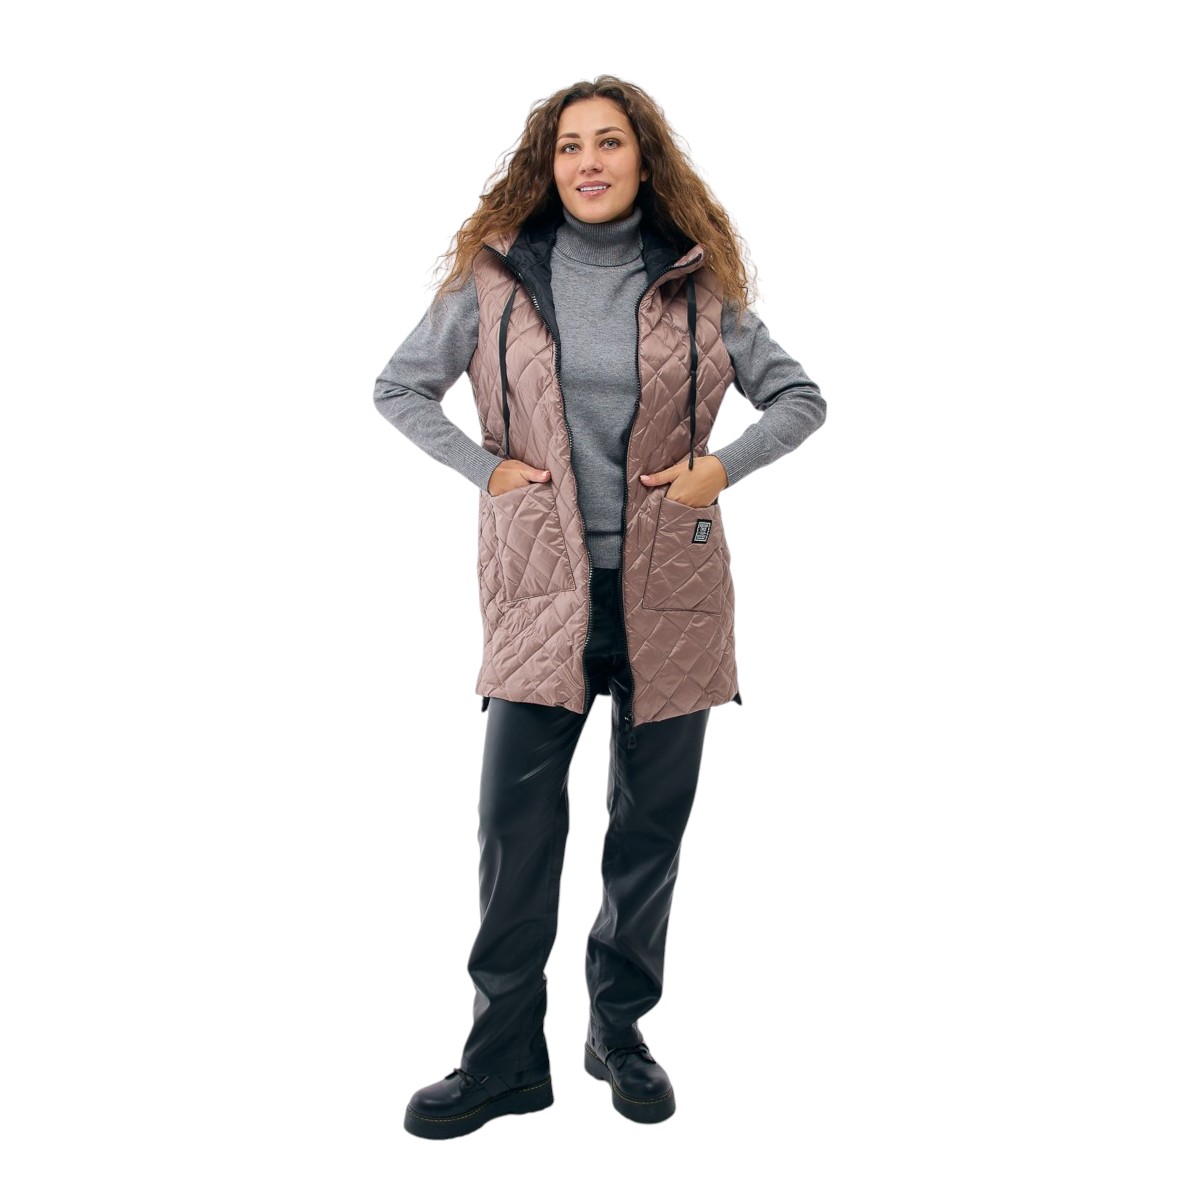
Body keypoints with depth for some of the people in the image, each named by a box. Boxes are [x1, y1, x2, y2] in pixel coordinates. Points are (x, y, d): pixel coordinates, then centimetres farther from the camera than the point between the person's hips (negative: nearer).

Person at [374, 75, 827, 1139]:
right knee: (515, 822, -3)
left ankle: (621, 1032, 28)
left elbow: (799, 396, 11)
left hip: (667, 585, 1)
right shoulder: (495, 275, 4)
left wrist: (724, 467, -4)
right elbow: (400, 386, 11)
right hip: (542, 584, -1)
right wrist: (483, 467, -1)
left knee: (651, 823, 9)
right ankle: (505, 1058, 14)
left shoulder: (699, 283, 5)